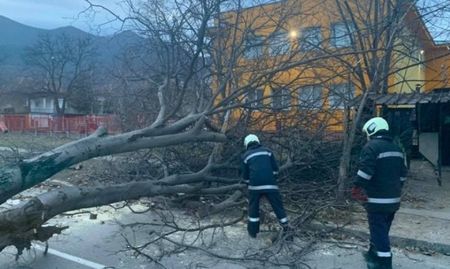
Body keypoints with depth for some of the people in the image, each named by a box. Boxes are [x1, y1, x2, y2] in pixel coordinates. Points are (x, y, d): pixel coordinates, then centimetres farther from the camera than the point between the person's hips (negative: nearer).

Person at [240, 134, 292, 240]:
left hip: (255, 185, 0)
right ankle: (286, 230, 10)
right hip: (270, 184, 0)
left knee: (253, 207, 18)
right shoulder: (267, 151, 13)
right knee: (278, 207, 10)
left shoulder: (246, 156, 12)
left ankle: (253, 231, 25)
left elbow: (245, 176, 13)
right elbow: (275, 169, 8)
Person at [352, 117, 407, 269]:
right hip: (393, 199, 9)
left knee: (379, 232, -2)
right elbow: (402, 174, 19)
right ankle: (373, 254, 35)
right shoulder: (396, 148, 13)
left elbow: (365, 171, -23)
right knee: (381, 229, 20)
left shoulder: (371, 147, -14)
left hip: (377, 199, -9)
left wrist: (357, 188, -13)